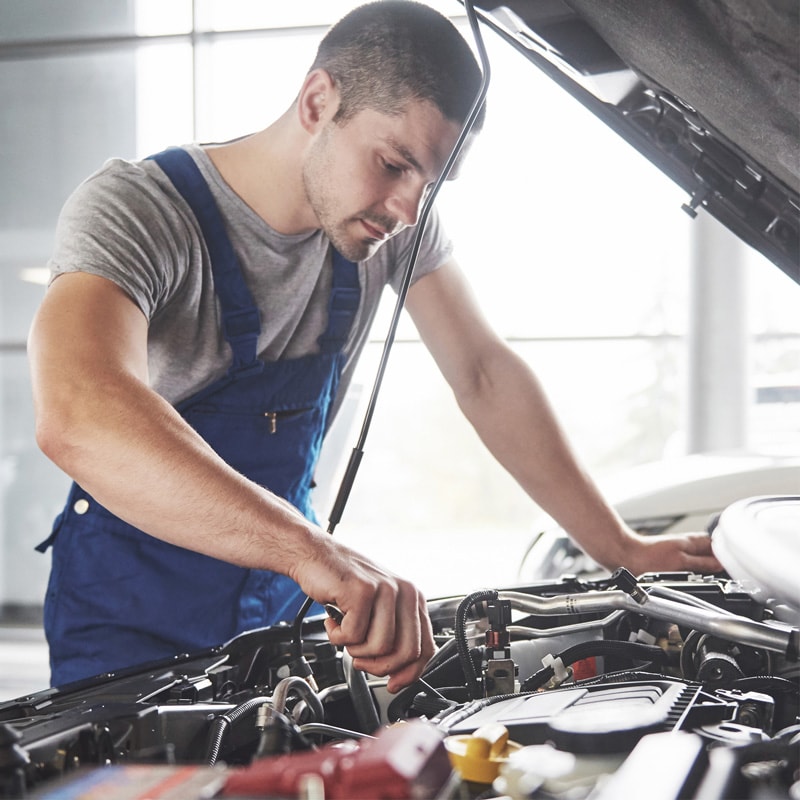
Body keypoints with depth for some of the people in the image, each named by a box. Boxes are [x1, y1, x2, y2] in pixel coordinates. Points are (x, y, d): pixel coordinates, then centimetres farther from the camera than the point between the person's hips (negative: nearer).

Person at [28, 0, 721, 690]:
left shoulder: (397, 219, -7)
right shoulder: (133, 210, -27)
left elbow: (485, 377, -1)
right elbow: (77, 419, -45)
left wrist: (620, 549, -6)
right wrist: (313, 550, -57)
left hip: (280, 597, 5)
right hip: (131, 616, -4)